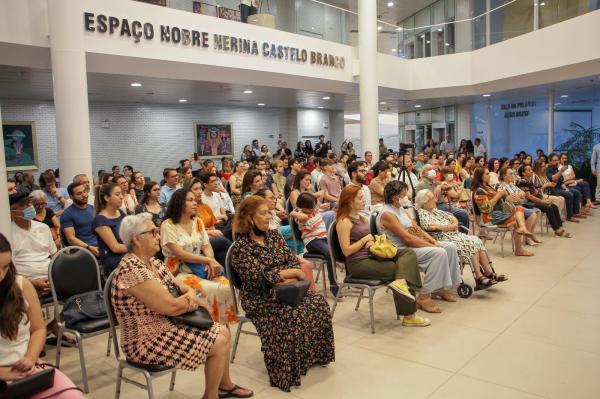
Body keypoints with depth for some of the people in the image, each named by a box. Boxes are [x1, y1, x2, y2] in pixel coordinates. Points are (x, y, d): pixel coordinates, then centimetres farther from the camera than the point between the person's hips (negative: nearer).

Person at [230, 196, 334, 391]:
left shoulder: (274, 235, 9)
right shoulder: (240, 247, -12)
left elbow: (293, 261, 6)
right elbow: (257, 278, -21)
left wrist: (289, 279, -17)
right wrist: (291, 272, -16)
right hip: (260, 298, -6)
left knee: (319, 303, -14)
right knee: (294, 314, -29)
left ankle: (314, 354, 3)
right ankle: (289, 368, -12)